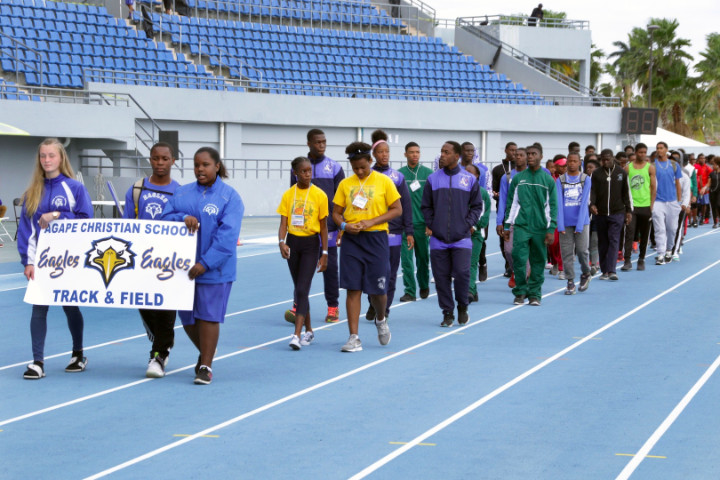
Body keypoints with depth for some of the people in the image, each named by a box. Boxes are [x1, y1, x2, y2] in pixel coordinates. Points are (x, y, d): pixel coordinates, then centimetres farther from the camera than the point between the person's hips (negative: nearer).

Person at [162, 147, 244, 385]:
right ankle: (206, 352, 35)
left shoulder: (229, 196, -5)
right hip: (184, 266, 5)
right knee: (187, 317, 10)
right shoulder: (182, 193, 10)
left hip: (214, 269, -5)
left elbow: (227, 235, -13)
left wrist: (205, 263, -20)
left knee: (208, 316, -3)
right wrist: (183, 218, -17)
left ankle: (206, 366, 6)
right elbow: (165, 217, 5)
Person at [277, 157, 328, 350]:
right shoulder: (288, 195, 3)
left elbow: (323, 227, 1)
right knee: (298, 289, 11)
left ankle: (297, 335, -18)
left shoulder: (319, 195, -3)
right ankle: (308, 330, 25)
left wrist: (324, 253, -1)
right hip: (293, 242, 4)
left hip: (310, 244, -4)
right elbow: (283, 223, 1)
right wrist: (281, 242, -17)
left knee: (302, 289, -13)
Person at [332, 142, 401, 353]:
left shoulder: (383, 181, -1)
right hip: (351, 240, 2)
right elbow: (336, 212, 12)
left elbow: (397, 209, -1)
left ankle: (380, 319, 34)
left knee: (378, 289, 1)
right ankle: (354, 337, -1)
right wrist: (344, 225, -11)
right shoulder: (345, 184, 7)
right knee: (353, 288, -3)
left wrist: (371, 222, -13)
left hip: (376, 238, -2)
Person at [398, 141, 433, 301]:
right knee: (406, 258, -4)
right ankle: (410, 291, -1)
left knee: (423, 258, 10)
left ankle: (424, 286, 31)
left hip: (422, 222, 0)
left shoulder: (428, 174, 2)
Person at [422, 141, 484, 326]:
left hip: (461, 238, -2)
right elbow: (426, 206, 13)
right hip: (438, 239, 2)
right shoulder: (433, 179, 7)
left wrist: (468, 223, -2)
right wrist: (430, 225, 1)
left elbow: (477, 205, 10)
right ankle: (447, 313, 13)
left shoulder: (469, 179, 4)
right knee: (441, 277, 2)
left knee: (462, 273, -11)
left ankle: (462, 307, 12)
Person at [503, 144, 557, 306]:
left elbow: (552, 206, 6)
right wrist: (507, 226, 7)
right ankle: (520, 292, 3)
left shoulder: (548, 180, 6)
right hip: (521, 226, 0)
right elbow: (511, 203, 11)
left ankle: (535, 293, 12)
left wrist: (551, 229, -2)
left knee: (538, 262, 3)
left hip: (540, 227, 0)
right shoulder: (518, 178, 8)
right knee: (519, 258, -9)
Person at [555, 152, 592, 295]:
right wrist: (560, 225, -8)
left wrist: (579, 225, -10)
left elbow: (584, 202, -3)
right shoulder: (560, 180, 5)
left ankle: (585, 274, 21)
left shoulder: (585, 179, 3)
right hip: (566, 223, 1)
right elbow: (559, 203, 0)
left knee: (582, 250, -5)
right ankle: (570, 283, 7)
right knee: (567, 252, -1)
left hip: (582, 221, -1)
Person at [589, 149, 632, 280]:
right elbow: (592, 190, 0)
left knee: (614, 240, -10)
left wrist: (629, 211, 8)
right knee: (602, 242, 6)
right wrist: (592, 204, -19)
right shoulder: (596, 174, 6)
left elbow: (626, 193, 11)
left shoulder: (621, 173, 6)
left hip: (617, 213, -2)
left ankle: (611, 270, -15)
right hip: (600, 213, 2)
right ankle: (604, 271, 13)